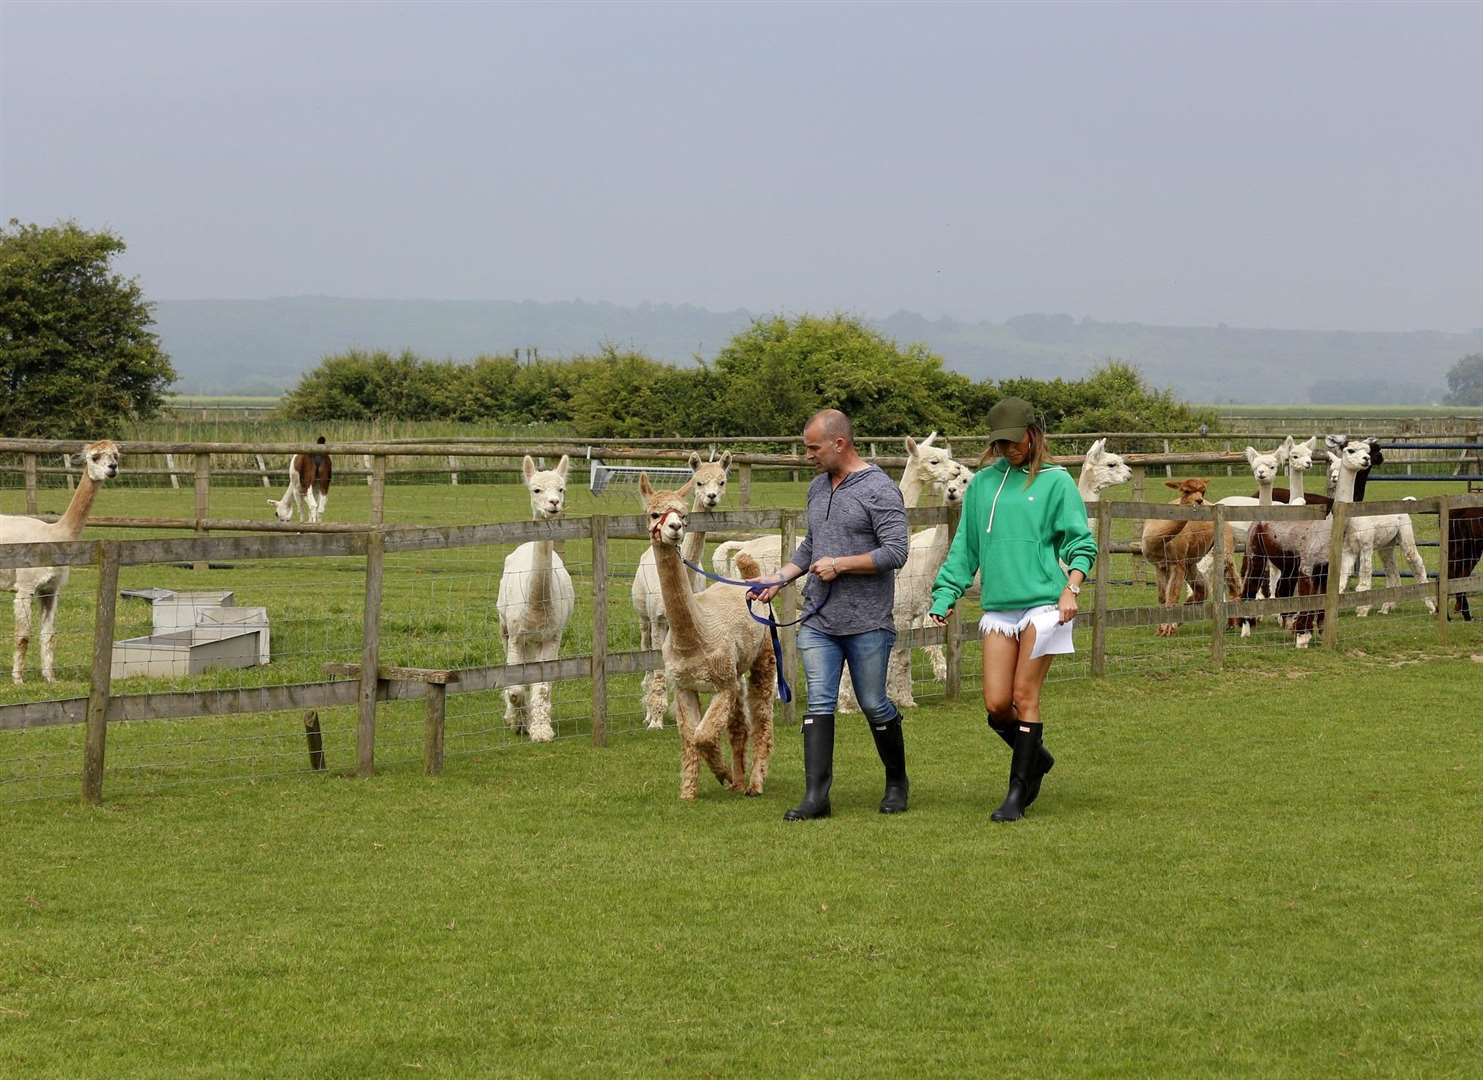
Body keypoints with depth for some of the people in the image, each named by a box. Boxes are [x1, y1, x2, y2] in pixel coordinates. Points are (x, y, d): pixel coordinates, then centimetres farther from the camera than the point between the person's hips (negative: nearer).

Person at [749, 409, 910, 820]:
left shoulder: (879, 489, -9)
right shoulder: (818, 488, 15)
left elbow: (895, 552, -16)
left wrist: (840, 564, -15)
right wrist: (778, 579, 13)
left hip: (866, 622, -6)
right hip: (818, 619, 6)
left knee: (874, 706, 4)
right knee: (819, 703, -4)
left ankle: (897, 784, 24)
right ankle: (816, 795, -8)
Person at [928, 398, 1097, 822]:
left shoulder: (1055, 481, 2)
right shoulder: (983, 483, 13)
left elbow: (1081, 541, 0)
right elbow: (965, 547, 18)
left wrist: (1072, 587, -15)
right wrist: (945, 595, 10)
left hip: (1042, 602, -4)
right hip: (998, 607, 4)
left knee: (1025, 697, -5)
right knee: (996, 704, -2)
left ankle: (1017, 794, 2)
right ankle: (1036, 758, 26)